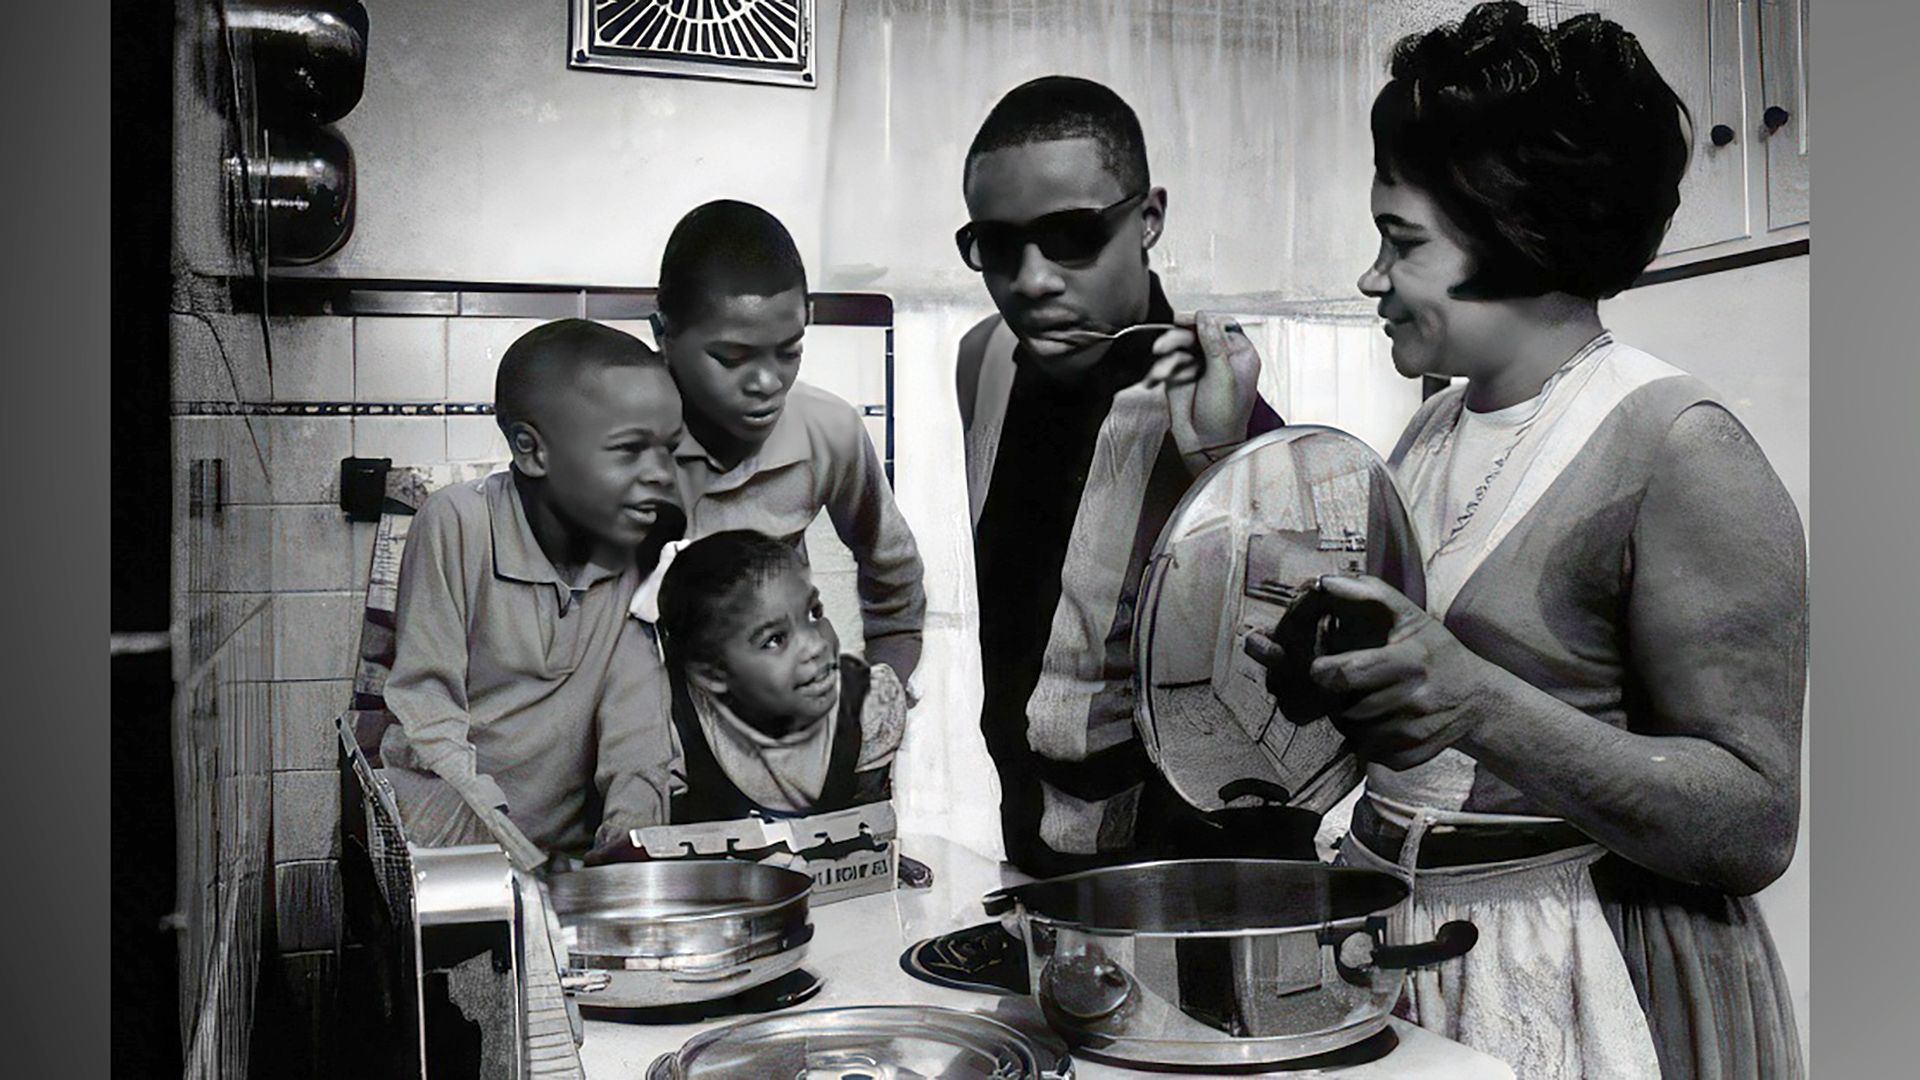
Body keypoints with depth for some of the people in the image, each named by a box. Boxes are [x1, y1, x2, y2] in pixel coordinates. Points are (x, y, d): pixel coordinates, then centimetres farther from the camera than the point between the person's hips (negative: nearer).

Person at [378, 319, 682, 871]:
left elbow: (636, 703, -2)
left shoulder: (636, 537, 1)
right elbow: (424, 705, -12)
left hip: (573, 844, 4)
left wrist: (632, 822, -20)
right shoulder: (459, 521, -13)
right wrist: (524, 862, -19)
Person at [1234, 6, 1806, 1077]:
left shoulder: (1680, 446, -16)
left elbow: (1755, 827, -20)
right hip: (1397, 940, 7)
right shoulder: (1436, 431, 7)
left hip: (1592, 982, -7)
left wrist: (1478, 705, -33)